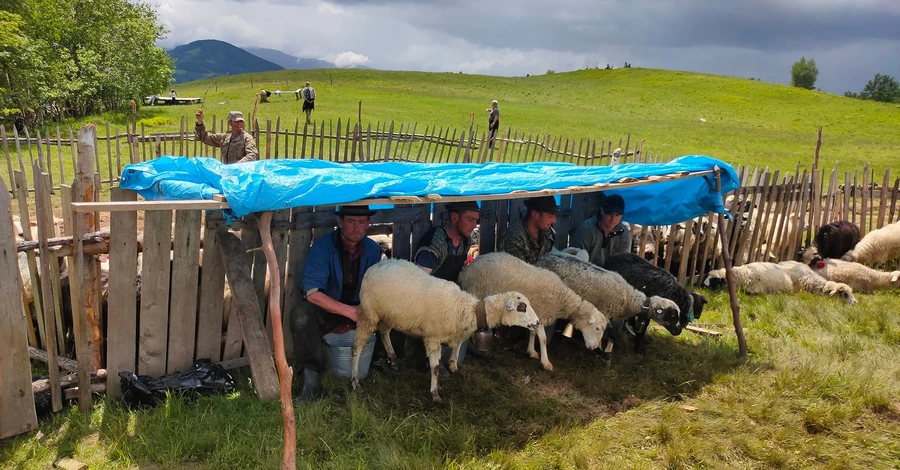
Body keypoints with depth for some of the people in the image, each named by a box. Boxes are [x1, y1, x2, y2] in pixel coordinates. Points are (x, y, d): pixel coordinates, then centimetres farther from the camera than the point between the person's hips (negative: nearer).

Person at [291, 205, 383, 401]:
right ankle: (311, 376, -37)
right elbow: (312, 293, -25)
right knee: (301, 313, -35)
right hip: (327, 309, -4)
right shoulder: (323, 247, -17)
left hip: (359, 308, 4)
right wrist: (349, 311, -32)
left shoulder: (372, 249, -2)